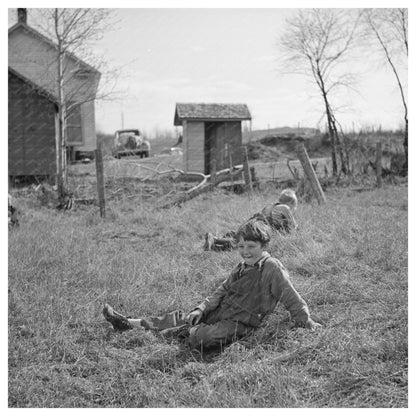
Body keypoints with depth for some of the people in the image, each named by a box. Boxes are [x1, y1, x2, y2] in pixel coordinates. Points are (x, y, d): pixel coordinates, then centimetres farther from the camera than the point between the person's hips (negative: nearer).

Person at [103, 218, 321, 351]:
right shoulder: (241, 267, 12)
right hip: (220, 312, 8)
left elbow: (291, 297, -12)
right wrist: (201, 309, 5)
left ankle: (183, 333, -3)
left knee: (202, 338, -32)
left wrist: (306, 321, -14)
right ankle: (128, 323, 7)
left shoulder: (272, 268, -13)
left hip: (239, 323, -8)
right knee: (179, 317, 5)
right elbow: (222, 291, 16)